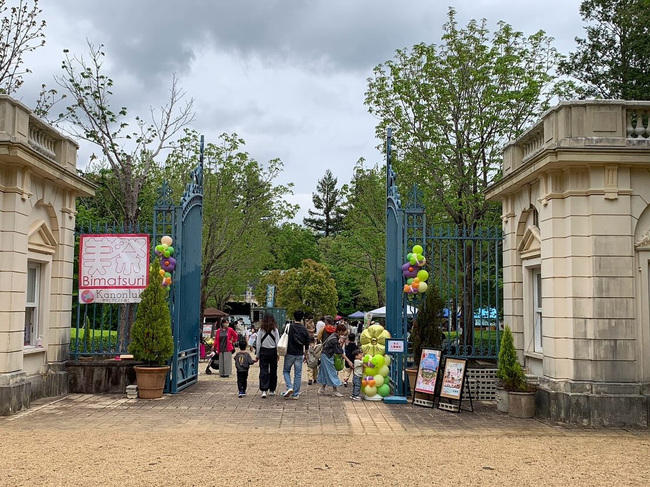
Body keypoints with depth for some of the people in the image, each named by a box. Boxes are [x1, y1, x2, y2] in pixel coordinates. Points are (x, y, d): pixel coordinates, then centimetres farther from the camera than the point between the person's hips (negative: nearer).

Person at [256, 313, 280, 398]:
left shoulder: (261, 329, -3)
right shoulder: (275, 329, -3)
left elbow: (258, 343, -1)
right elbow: (277, 342, -1)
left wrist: (257, 355, 6)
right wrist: (278, 353, 7)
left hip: (263, 351, -1)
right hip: (273, 351, 1)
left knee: (263, 371, -1)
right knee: (273, 371, 12)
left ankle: (264, 390, -14)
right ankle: (272, 390, 20)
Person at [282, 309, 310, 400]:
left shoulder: (289, 327, -8)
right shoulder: (304, 329, 0)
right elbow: (307, 344, 7)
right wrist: (305, 355, 20)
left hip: (290, 353, -2)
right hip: (299, 354, 2)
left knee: (286, 371, 14)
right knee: (298, 374, 7)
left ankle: (289, 387, -6)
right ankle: (296, 394, 8)